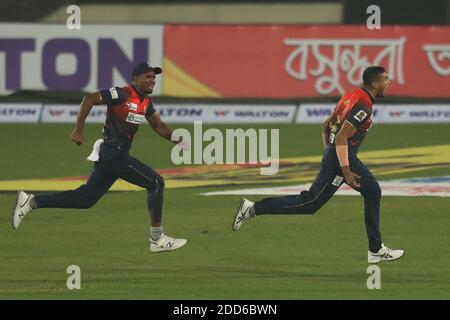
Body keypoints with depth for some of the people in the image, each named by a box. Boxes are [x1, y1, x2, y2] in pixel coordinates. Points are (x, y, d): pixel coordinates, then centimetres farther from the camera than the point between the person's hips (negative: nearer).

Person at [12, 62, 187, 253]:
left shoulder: (145, 102, 14)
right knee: (156, 182, -8)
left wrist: (174, 137, 5)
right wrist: (78, 130, -20)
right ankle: (157, 239, -5)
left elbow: (158, 126, 24)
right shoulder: (122, 94, -13)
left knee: (85, 198, 11)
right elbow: (89, 100, -18)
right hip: (113, 153, -9)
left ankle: (30, 202, 14)